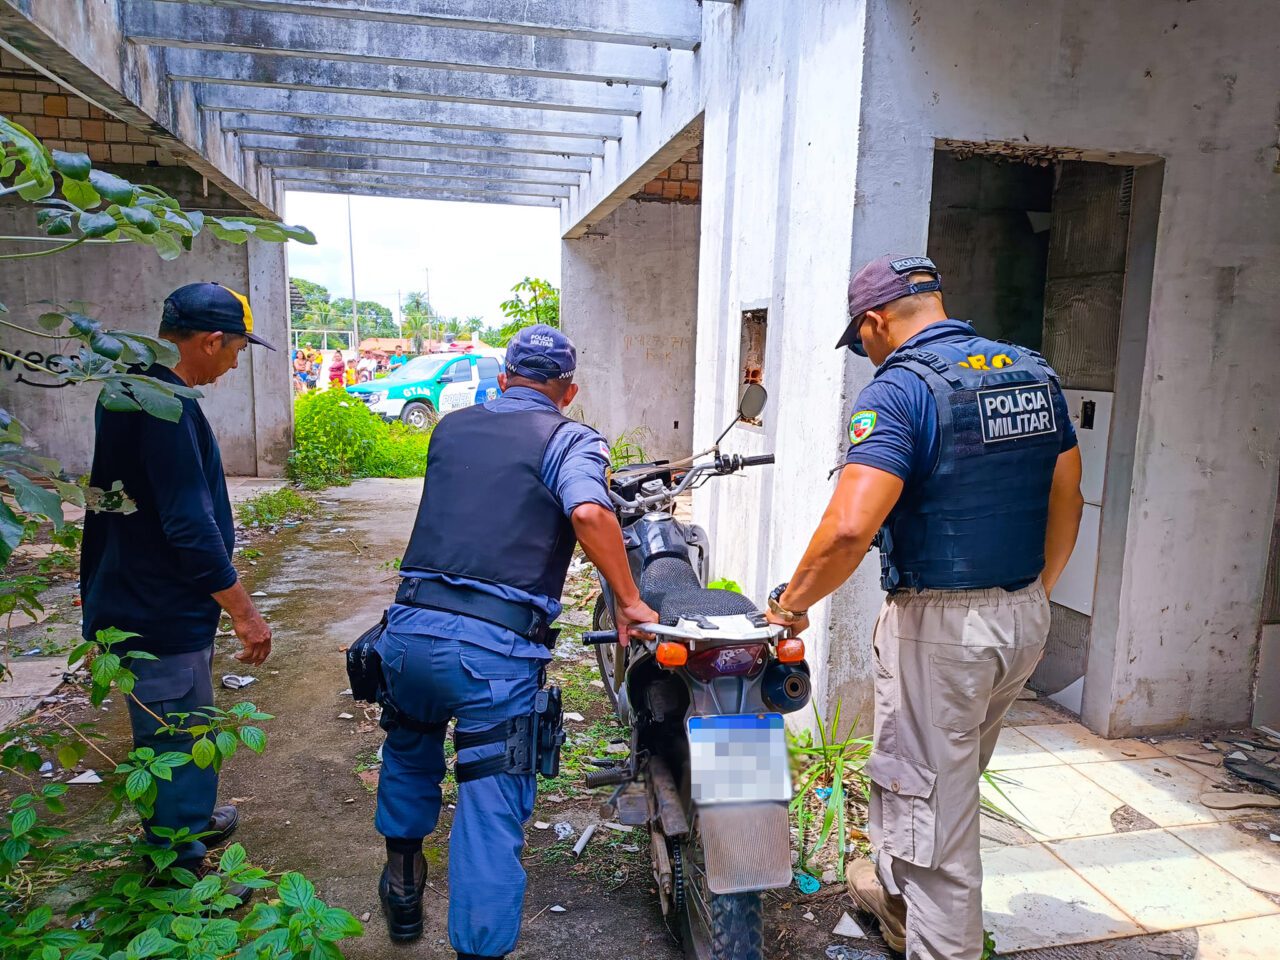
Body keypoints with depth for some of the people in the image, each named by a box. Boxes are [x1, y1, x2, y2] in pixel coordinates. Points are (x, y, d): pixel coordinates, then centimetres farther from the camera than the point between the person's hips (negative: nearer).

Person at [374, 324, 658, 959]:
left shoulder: (451, 427, 17)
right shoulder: (570, 439, 0)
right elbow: (588, 512, -20)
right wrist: (628, 602, -11)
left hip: (410, 628, 6)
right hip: (496, 649, -6)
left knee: (410, 747, 32)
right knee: (492, 810, 3)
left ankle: (403, 886, 49)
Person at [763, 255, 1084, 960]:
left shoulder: (900, 388, -17)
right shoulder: (1034, 373, 7)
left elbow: (849, 528, -29)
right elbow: (1066, 501, 13)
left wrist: (792, 602, -14)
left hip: (939, 626, -9)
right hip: (1024, 618, 9)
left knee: (929, 801, 8)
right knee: (949, 777, 26)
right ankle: (895, 890, 49)